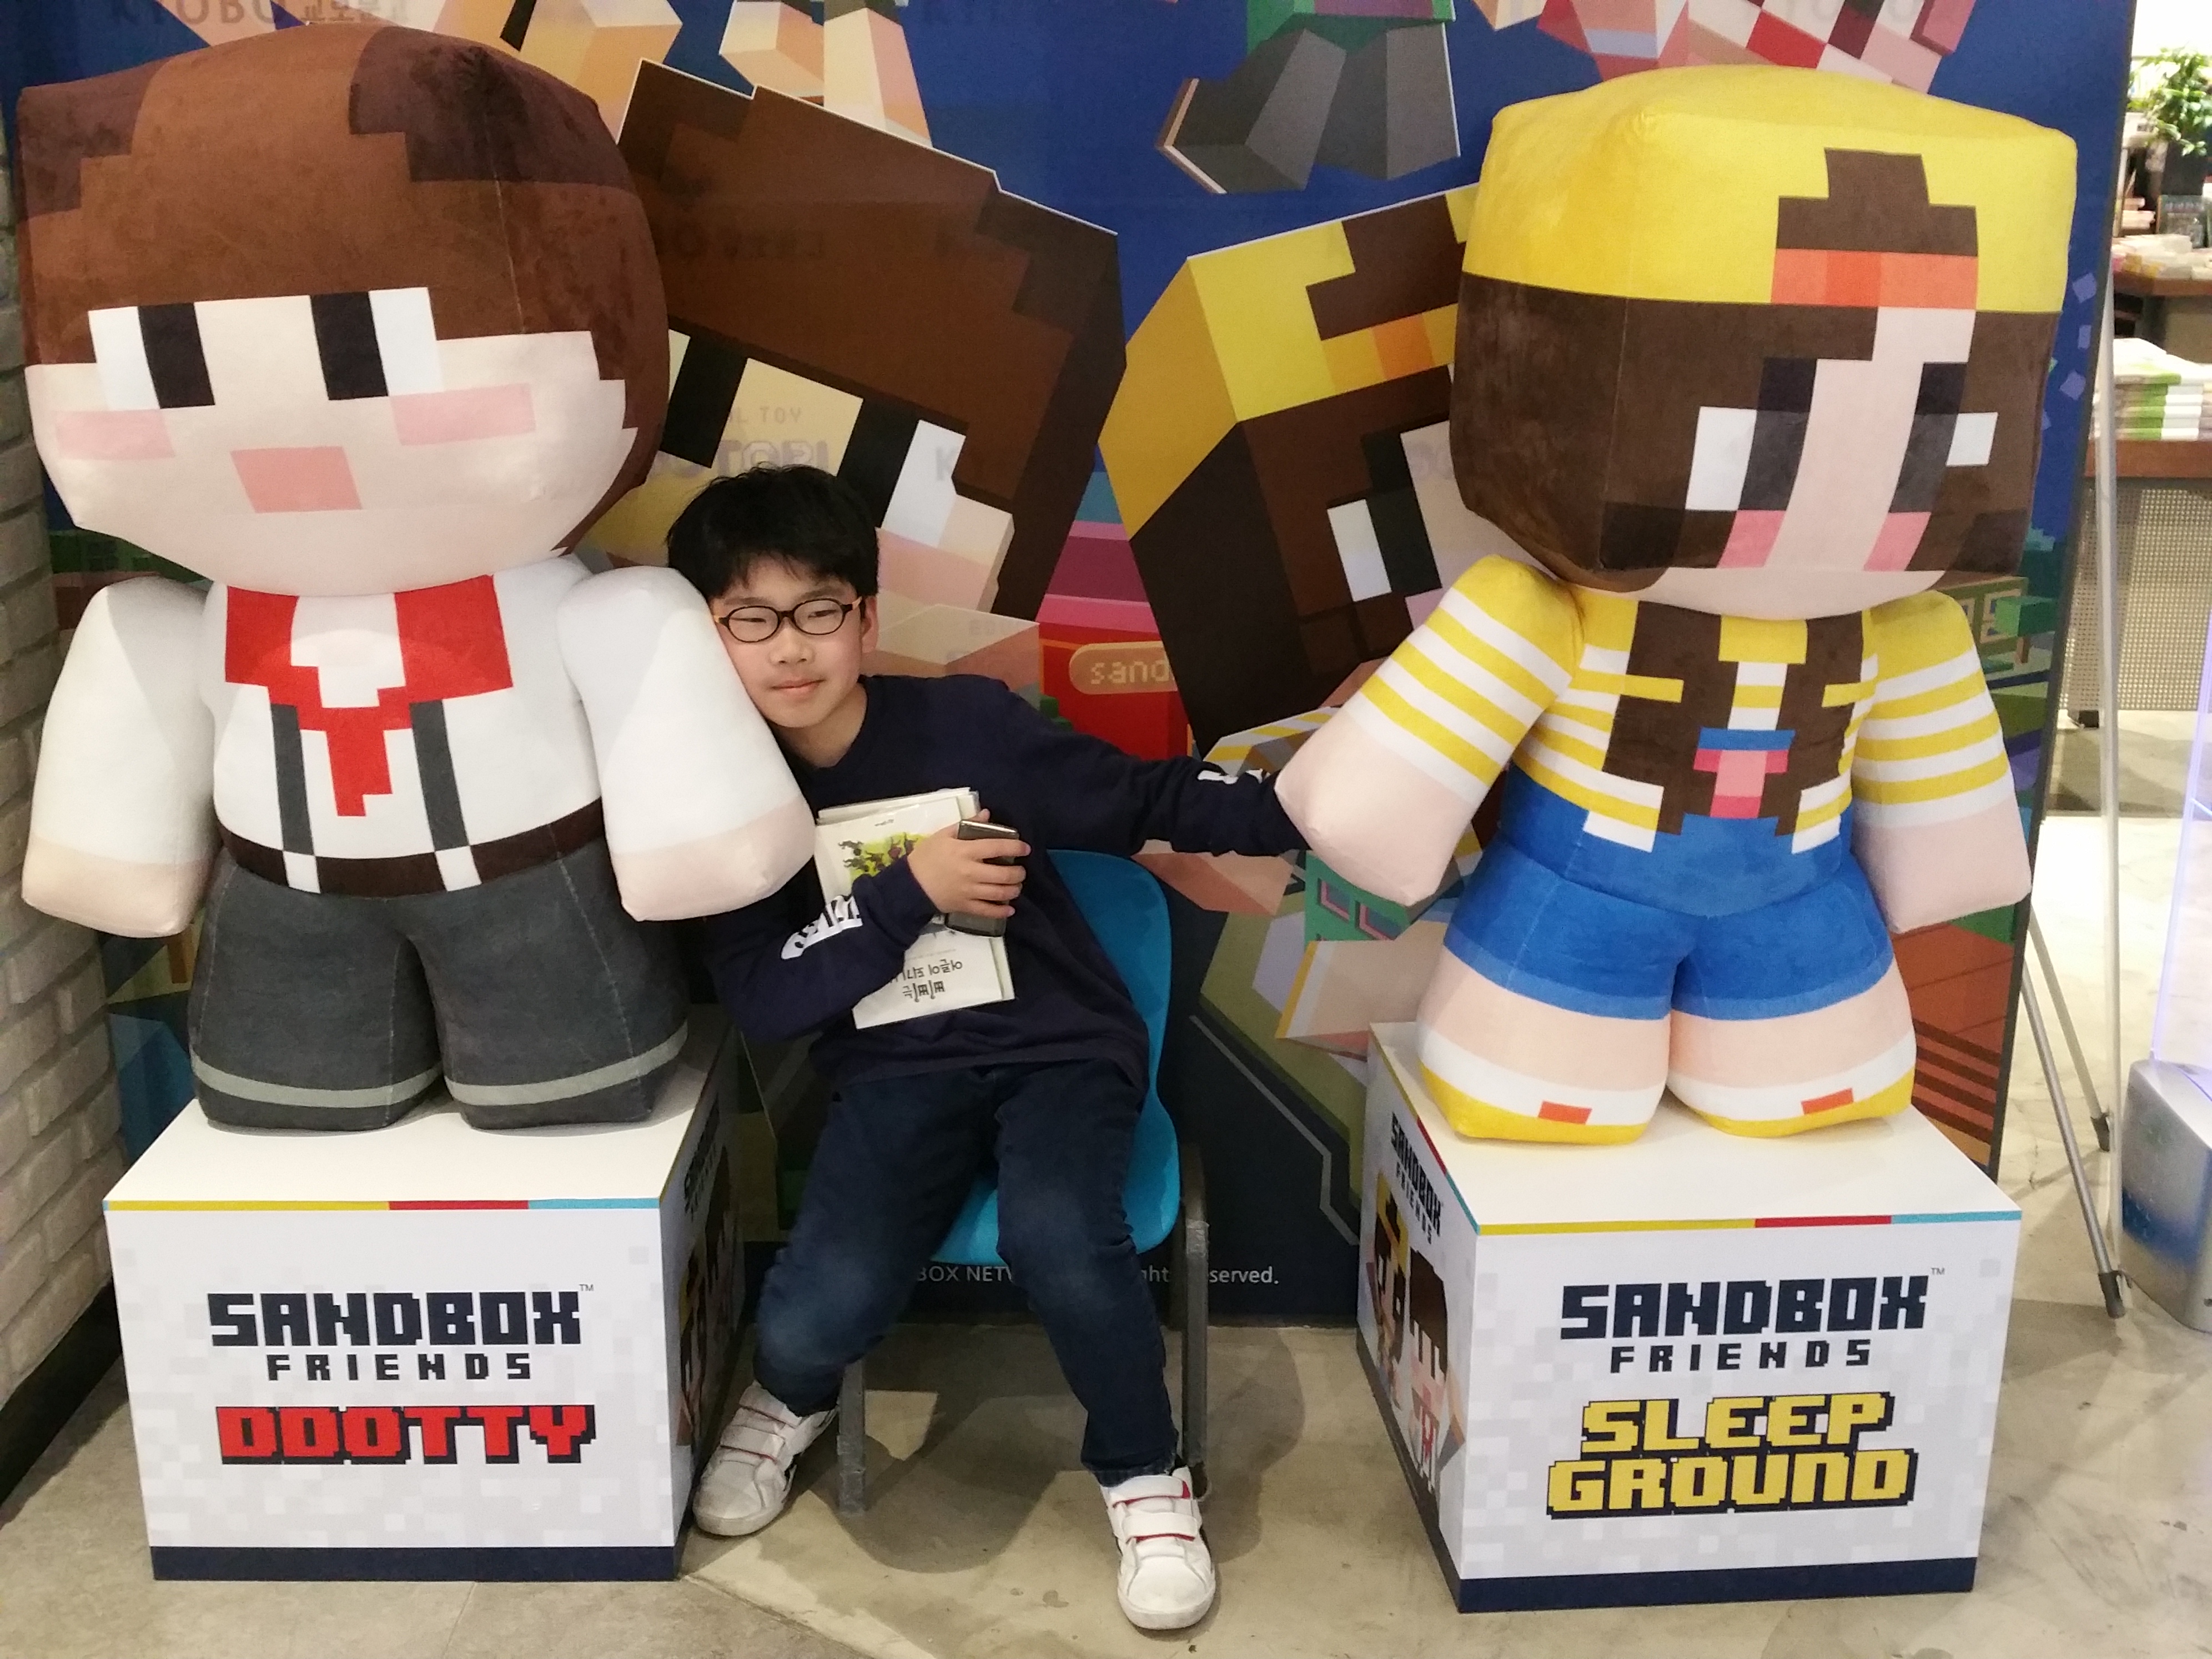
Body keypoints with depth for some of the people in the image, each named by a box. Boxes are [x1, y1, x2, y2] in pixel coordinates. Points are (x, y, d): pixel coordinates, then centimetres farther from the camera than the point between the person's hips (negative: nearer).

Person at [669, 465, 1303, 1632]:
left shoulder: (968, 724, -9)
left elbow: (1146, 800, -3)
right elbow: (759, 999, -9)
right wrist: (910, 892, -18)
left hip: (1061, 1044, -1)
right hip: (898, 1068, 2)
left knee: (1058, 1239, -32)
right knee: (818, 1310, -22)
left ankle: (1144, 1476, -2)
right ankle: (789, 1396, 19)